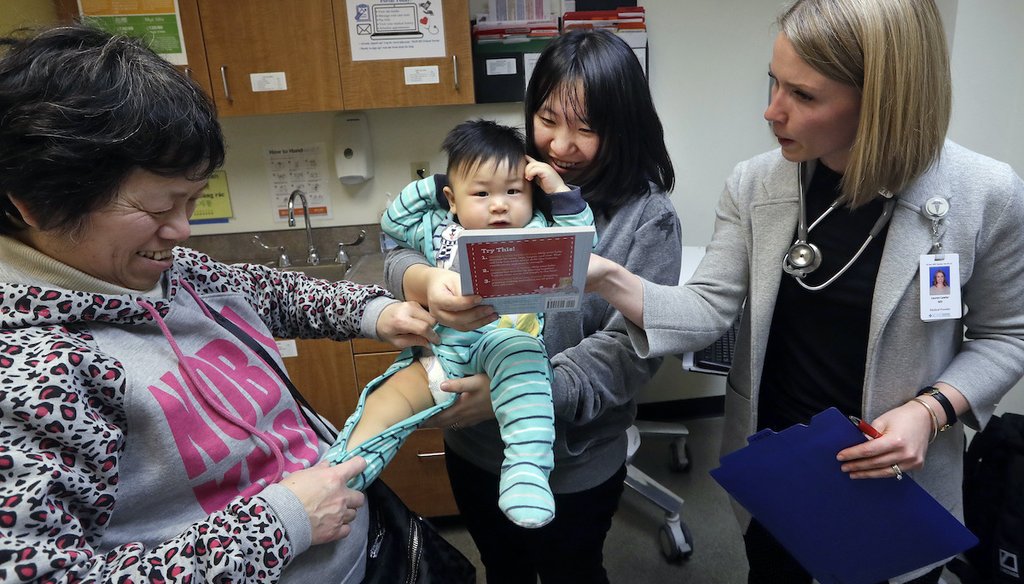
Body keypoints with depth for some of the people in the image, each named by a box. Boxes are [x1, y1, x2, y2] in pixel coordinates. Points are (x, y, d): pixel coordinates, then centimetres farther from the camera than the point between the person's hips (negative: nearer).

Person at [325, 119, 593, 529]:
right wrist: (431, 185, 20)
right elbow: (393, 222, 26)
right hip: (437, 354, 5)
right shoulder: (442, 233, 18)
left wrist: (560, 191, 2)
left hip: (505, 340, -5)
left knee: (515, 351, -38)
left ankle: (527, 470, -46)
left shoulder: (538, 233, 11)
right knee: (384, 402, -10)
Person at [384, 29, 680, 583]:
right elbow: (402, 249, -9)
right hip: (473, 443, 4)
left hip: (572, 464, -3)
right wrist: (425, 283, -34)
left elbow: (629, 349, -20)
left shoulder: (647, 219, -14)